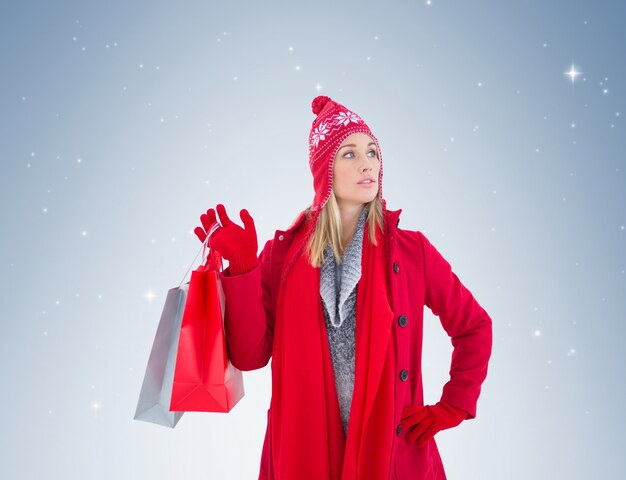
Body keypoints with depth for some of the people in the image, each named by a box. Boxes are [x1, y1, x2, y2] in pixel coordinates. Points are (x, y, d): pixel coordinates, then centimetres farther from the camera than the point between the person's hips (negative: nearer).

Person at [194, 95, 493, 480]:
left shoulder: (411, 249, -3)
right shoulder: (284, 252, -2)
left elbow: (474, 326, 8)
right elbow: (250, 355, -7)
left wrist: (451, 408, 2)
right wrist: (241, 269, -16)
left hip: (393, 449, 0)